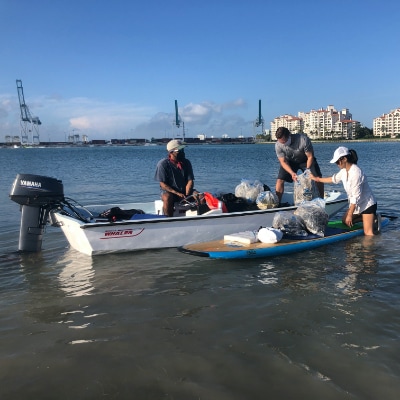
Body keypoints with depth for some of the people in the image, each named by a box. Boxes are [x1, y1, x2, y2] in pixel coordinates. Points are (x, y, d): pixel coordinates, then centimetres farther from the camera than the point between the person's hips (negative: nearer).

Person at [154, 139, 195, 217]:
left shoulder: (186, 162, 3)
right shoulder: (163, 164, -8)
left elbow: (190, 180, -1)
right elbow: (163, 184, -10)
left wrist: (186, 195, -19)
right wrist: (177, 193, -21)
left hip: (185, 191, 4)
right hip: (169, 191, -3)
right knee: (167, 198, -37)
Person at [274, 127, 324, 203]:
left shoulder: (304, 140, -36)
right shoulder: (278, 145, -29)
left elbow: (310, 157, -23)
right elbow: (283, 162, -21)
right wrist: (292, 173, -36)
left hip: (305, 160, -1)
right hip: (290, 161, 1)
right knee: (280, 180, -15)